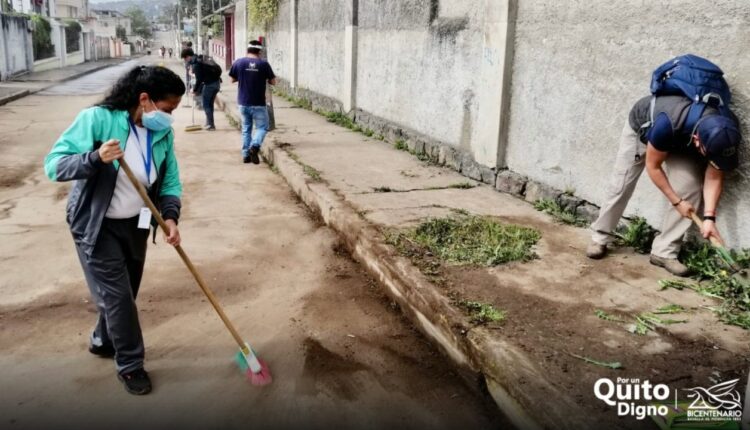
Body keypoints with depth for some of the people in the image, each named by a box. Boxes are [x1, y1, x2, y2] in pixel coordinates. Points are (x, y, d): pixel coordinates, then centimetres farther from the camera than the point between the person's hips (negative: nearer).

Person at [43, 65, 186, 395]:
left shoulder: (163, 133, -7)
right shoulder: (97, 119, -22)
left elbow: (170, 181, 0)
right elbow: (53, 164, -20)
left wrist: (170, 216, -17)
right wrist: (95, 157, -38)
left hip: (135, 224, 6)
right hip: (96, 225, -5)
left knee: (125, 292, 18)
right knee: (116, 295, -2)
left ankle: (103, 341, 45)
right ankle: (130, 365, 16)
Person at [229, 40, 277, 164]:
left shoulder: (238, 63, -3)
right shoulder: (264, 64, -9)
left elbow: (232, 80, 8)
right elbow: (273, 82, -2)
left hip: (243, 103, 3)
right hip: (258, 104, -3)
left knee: (246, 128, 16)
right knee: (262, 127, 9)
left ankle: (246, 155, 16)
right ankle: (254, 146, -16)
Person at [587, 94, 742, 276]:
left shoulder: (723, 133, -32)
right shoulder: (668, 125, -45)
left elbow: (714, 178, -20)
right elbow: (653, 166, -28)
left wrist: (709, 217, -30)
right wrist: (677, 202, -24)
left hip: (681, 142, 3)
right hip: (641, 128, -3)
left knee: (690, 188, -14)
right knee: (620, 186, -1)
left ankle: (664, 252, -6)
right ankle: (600, 238, 18)